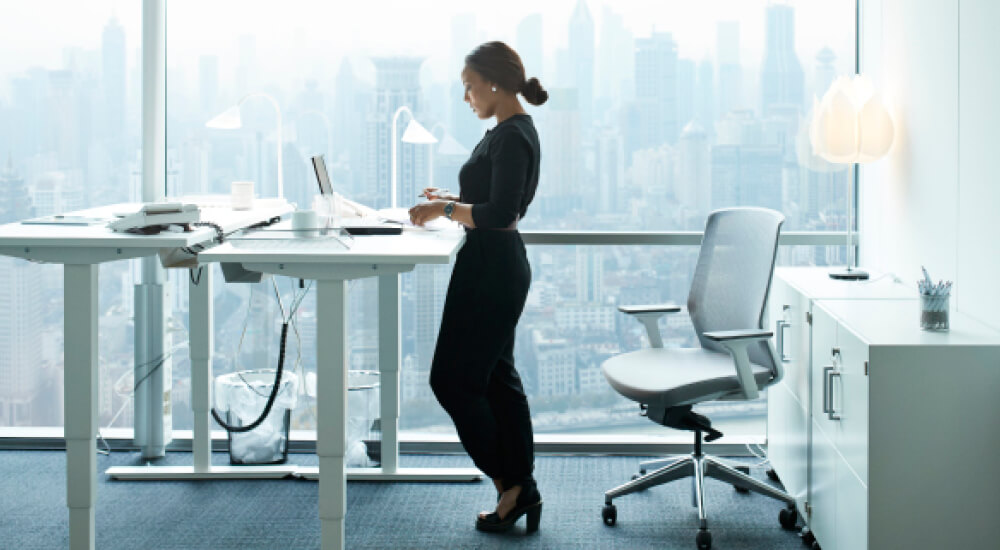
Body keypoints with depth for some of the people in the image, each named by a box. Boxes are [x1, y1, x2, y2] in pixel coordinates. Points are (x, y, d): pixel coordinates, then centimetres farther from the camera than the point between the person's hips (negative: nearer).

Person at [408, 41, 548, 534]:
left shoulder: (512, 137, -19)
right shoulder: (511, 131, 13)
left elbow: (500, 213, -24)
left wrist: (445, 210, -16)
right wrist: (451, 200, 12)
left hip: (491, 271, -11)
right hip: (497, 267, 11)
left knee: (452, 379, -3)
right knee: (496, 378, 13)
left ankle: (511, 484, 4)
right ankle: (521, 489, 17)